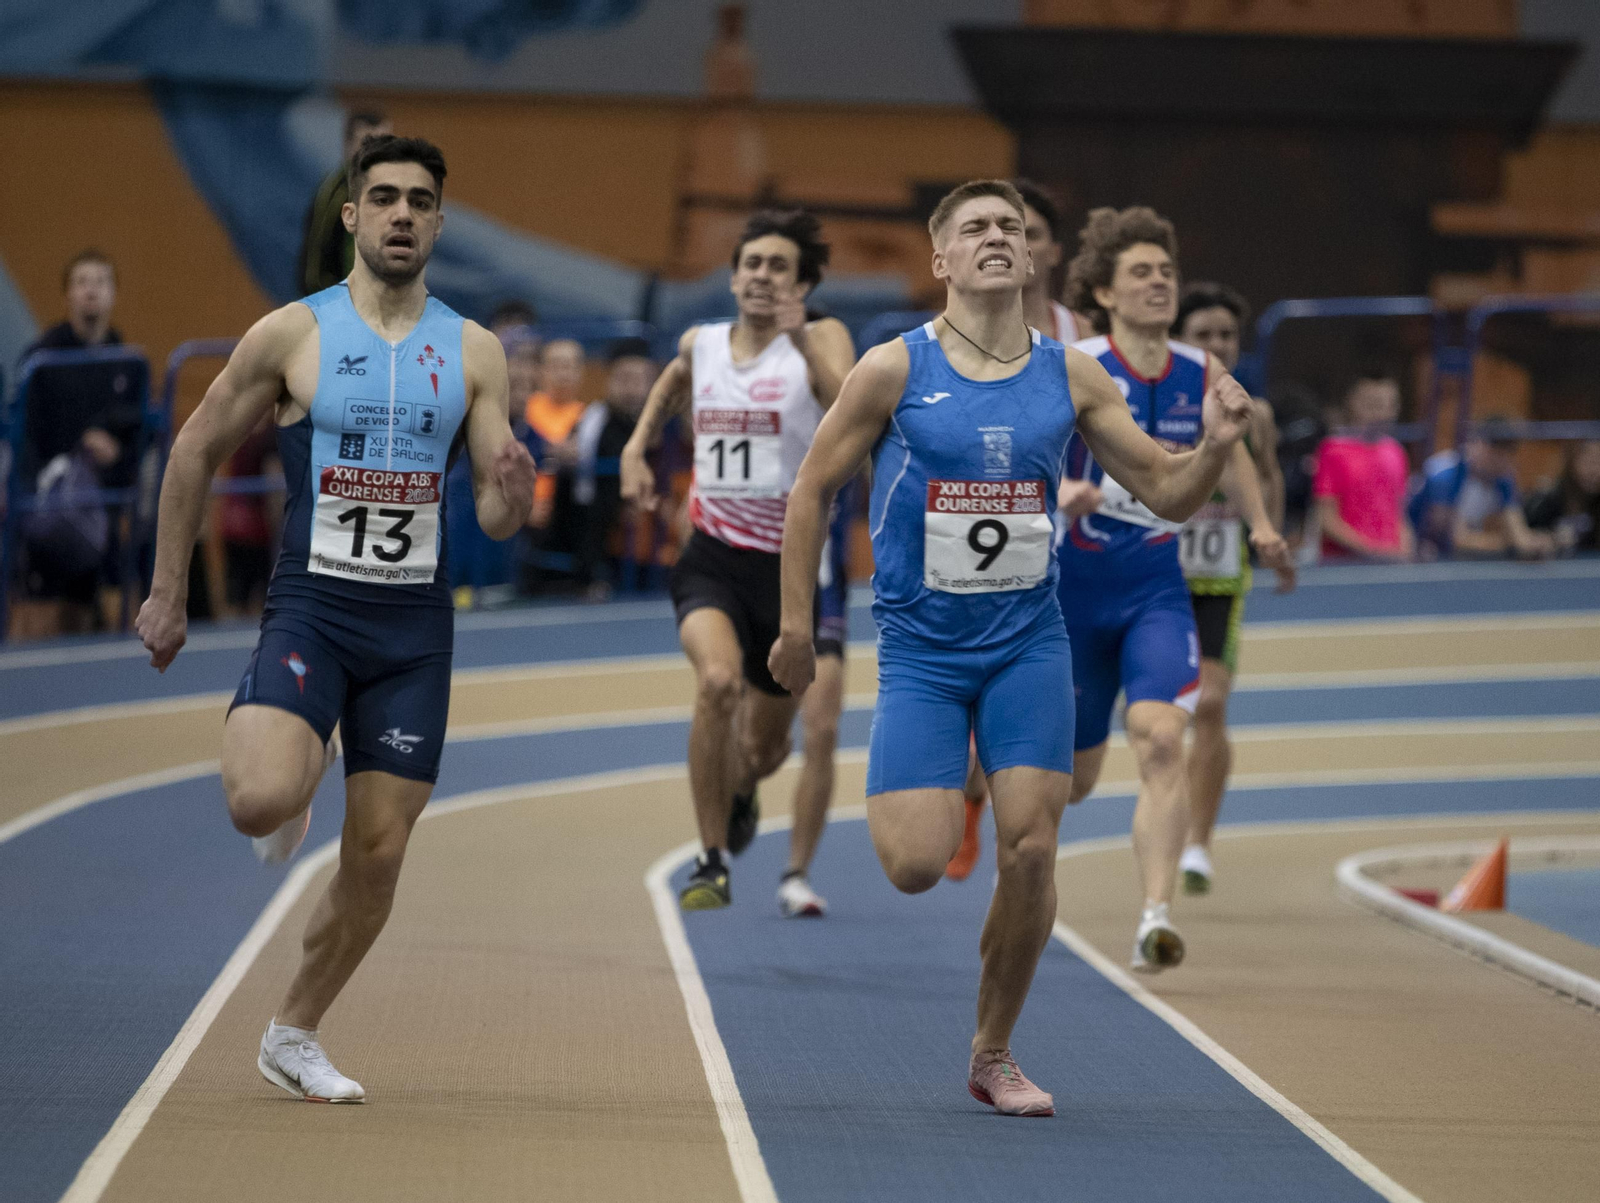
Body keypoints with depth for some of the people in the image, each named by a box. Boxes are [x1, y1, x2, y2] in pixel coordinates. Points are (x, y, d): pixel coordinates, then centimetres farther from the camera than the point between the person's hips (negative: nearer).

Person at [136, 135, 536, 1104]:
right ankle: (297, 777, 12)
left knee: (379, 853, 4)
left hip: (415, 624, 3)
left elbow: (496, 519, 5)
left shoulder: (473, 351, 4)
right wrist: (167, 595, 6)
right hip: (311, 609, -3)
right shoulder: (292, 335, -3)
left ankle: (294, 1035, 24)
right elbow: (197, 453, 6)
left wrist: (513, 499, -20)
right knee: (260, 801, -26)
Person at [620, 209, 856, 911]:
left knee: (766, 747, 13)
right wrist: (636, 447, 18)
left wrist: (802, 340, -32)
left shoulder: (821, 341, -6)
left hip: (788, 565, -1)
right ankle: (711, 864, -19)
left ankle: (740, 791, 53)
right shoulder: (700, 344, 5)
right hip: (711, 558, 1)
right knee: (718, 681, -30)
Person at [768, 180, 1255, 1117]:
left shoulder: (1070, 377, 2)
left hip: (1029, 644, 2)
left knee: (1032, 851, -8)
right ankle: (918, 797, 27)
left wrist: (1217, 448, -15)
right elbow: (813, 490, 2)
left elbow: (1168, 492, 6)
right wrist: (797, 625, -1)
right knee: (918, 866, -13)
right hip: (921, 649, -2)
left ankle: (995, 1054, 11)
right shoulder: (895, 371, -6)